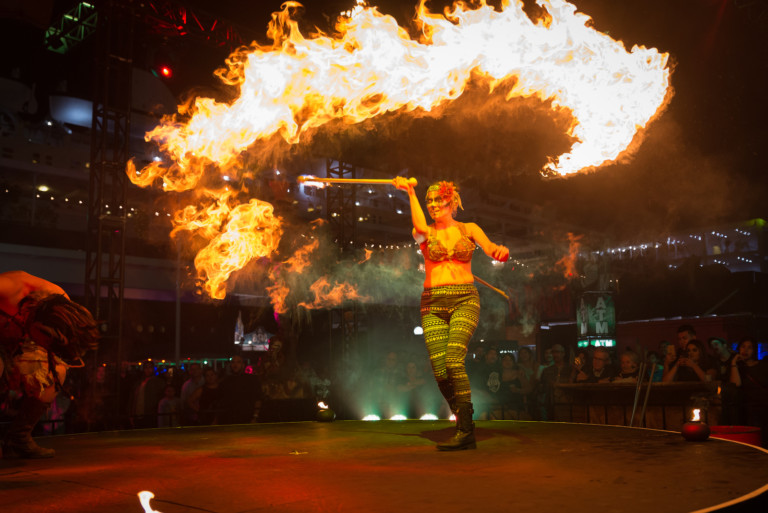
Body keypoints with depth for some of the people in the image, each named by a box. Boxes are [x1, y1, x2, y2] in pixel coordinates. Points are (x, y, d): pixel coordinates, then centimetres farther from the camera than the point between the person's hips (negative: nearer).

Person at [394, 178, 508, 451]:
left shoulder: (469, 229, 9)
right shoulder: (424, 231, 10)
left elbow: (490, 248, -9)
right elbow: (420, 228, -16)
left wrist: (501, 251, -33)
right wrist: (410, 192, -22)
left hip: (465, 300, -2)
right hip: (433, 305, 2)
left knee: (453, 361, -23)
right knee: (440, 370, -9)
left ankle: (465, 431, -16)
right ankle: (465, 428, 10)